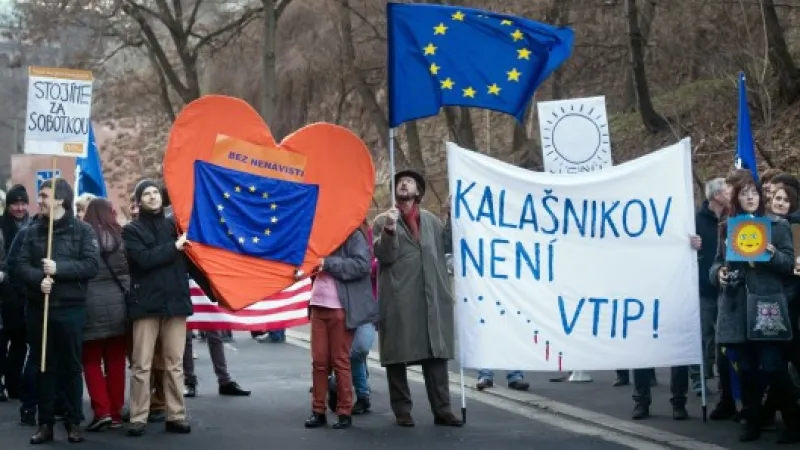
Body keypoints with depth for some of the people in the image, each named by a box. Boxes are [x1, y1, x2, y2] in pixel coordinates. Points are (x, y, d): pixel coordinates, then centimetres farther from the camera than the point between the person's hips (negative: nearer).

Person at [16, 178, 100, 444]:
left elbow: (91, 265, -10)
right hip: (38, 308, 2)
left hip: (71, 309, -2)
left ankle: (74, 423, 14)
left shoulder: (82, 230, 1)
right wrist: (39, 278, -19)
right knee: (43, 367, 6)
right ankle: (45, 423, 13)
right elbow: (20, 266, 1)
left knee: (71, 367, 5)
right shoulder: (33, 231, 9)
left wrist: (58, 269, -19)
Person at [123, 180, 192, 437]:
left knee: (175, 364, 5)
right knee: (141, 365, -2)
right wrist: (174, 247, -9)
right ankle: (138, 418, 3)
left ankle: (176, 416, 10)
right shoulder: (132, 230, 5)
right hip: (146, 304, -2)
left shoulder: (173, 225, 14)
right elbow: (143, 258, -11)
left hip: (175, 301, 2)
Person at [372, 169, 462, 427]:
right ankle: (402, 411, 8)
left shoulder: (430, 219, 18)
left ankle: (442, 410, 5)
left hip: (432, 298, 3)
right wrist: (390, 229, -21)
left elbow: (448, 244, 15)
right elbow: (385, 256, -6)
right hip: (398, 300, -3)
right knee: (397, 356, 1)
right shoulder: (383, 220, 5)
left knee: (436, 354, 3)